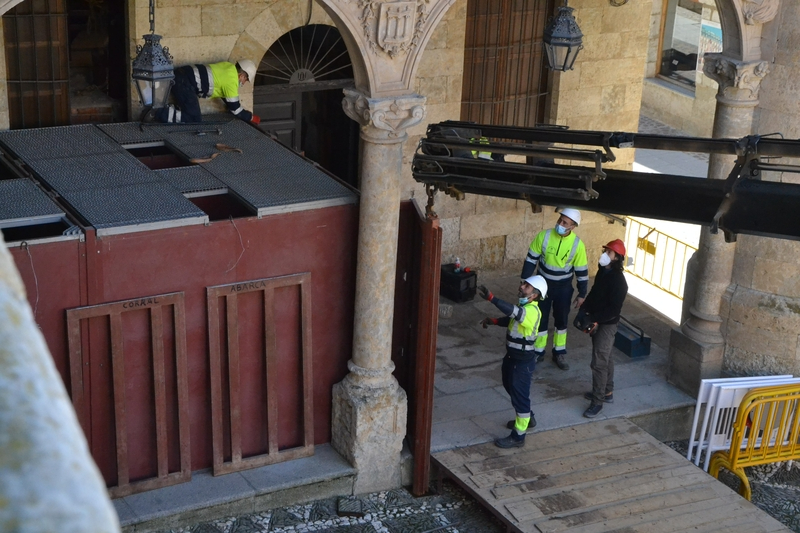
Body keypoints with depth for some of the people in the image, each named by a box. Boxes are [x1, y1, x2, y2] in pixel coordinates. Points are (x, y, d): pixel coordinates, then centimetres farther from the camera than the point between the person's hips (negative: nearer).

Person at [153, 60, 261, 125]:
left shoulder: (228, 66, 17)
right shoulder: (232, 82, -9)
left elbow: (225, 95, 30)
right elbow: (236, 109, -2)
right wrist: (251, 118, 13)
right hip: (183, 84, -9)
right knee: (195, 120, -10)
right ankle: (157, 113, -18)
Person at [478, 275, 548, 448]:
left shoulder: (532, 311, -27)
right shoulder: (524, 307, 4)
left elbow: (514, 312, -47)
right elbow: (512, 319, 23)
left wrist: (491, 298, -55)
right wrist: (493, 321, 7)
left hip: (523, 361, -10)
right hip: (512, 356, 10)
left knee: (520, 395, 0)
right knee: (511, 388, 27)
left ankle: (518, 437, 12)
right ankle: (526, 419, 48)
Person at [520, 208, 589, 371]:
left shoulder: (577, 245, -19)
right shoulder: (544, 236, -18)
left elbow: (582, 271, -8)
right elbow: (531, 259, -8)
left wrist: (581, 294, -2)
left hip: (564, 287, 0)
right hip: (543, 284, 0)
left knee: (561, 320, 12)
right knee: (540, 319, 8)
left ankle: (559, 353, 28)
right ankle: (538, 352, 24)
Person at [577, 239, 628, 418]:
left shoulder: (618, 280, -25)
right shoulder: (602, 271, 3)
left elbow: (614, 309, -26)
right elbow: (593, 293, 13)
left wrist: (594, 320, -28)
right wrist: (583, 311, 1)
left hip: (607, 325, -9)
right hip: (597, 322, 9)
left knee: (598, 363, -6)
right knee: (605, 358, 21)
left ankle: (597, 402, 2)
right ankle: (607, 392, 34)